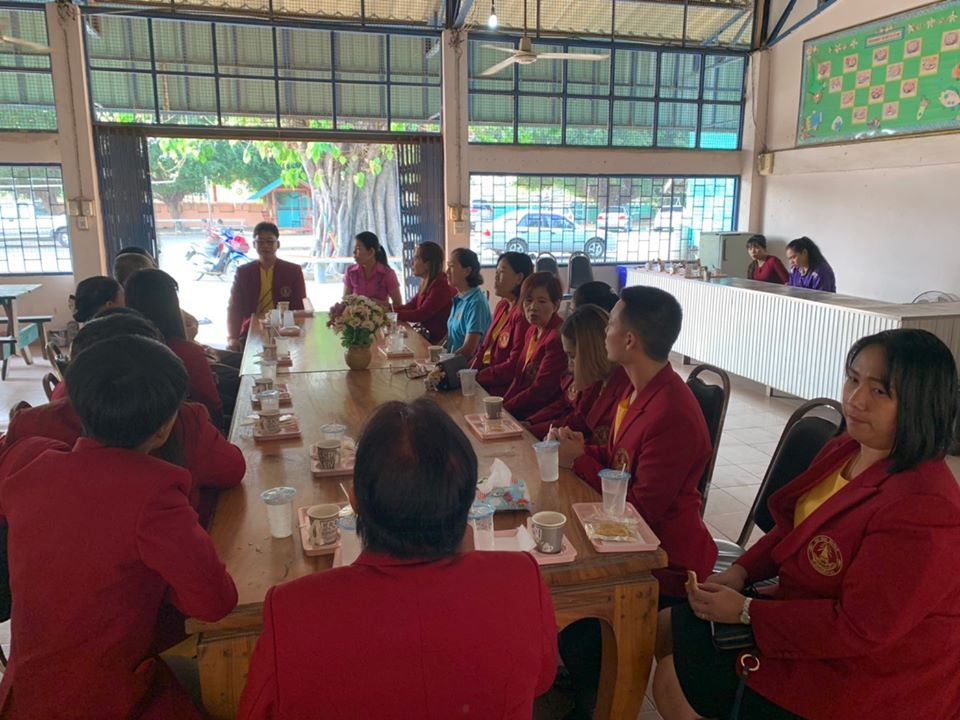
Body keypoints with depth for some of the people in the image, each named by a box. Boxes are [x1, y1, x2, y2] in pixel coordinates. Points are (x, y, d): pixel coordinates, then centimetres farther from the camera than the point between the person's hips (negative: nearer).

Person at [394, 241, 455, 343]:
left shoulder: (441, 285, -21)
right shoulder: (427, 283, 9)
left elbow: (420, 314, -21)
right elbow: (411, 306, 11)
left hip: (438, 340, -8)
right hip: (427, 334, 8)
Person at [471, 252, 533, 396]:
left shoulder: (523, 313, -16)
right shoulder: (502, 306, 12)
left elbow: (514, 366, -19)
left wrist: (477, 377, -18)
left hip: (501, 386, -8)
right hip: (486, 371, 8)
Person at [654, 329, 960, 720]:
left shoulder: (922, 510, -32)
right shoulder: (846, 450, -2)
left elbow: (861, 628, -29)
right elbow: (795, 526, 12)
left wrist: (746, 611, -21)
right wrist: (740, 571, -4)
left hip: (860, 674, -9)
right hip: (811, 608, 9)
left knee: (673, 681, -8)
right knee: (667, 628, 14)